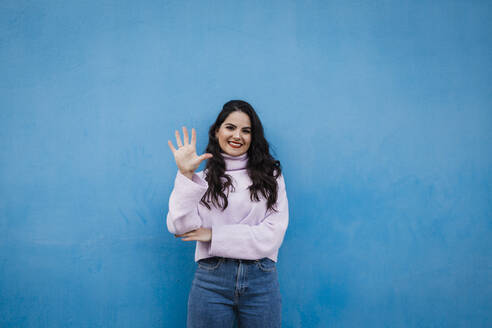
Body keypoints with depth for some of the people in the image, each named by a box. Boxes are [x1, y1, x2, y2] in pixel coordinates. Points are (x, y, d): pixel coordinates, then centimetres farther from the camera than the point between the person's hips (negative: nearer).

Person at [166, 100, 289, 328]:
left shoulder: (270, 176, 6)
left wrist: (213, 234, -8)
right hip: (211, 278, -1)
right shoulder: (203, 178, 3)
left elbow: (273, 234, -5)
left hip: (261, 281, 1)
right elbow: (181, 227, -9)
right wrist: (185, 176, -16)